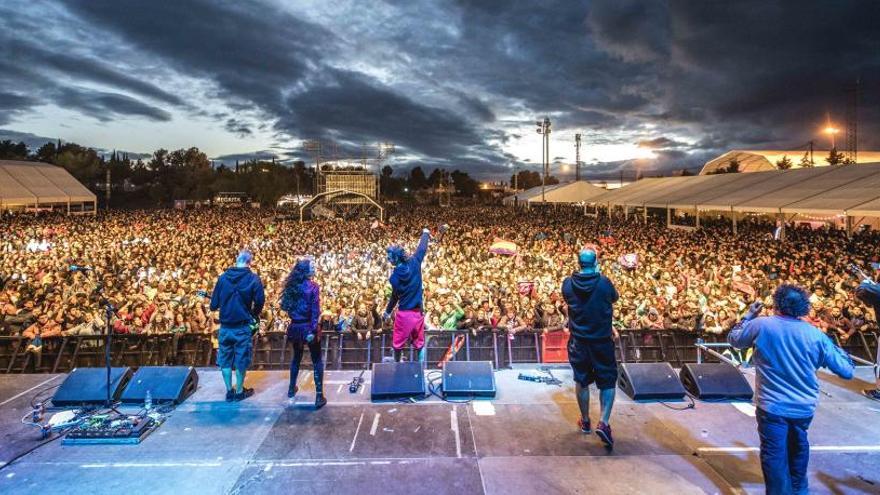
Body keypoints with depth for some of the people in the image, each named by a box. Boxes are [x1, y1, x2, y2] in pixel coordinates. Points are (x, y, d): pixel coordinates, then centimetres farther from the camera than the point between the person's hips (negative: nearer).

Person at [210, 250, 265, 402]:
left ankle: (229, 391, 24)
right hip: (243, 327, -2)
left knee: (225, 359, 15)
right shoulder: (253, 279, -8)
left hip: (225, 326, 3)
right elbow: (260, 302, -13)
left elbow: (214, 305, -1)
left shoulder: (223, 277, -1)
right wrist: (253, 314, 6)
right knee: (241, 359, 10)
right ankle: (239, 392, 21)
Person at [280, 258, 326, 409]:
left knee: (296, 356, 25)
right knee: (317, 360, 4)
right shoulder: (313, 286, -12)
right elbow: (315, 311, -18)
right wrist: (313, 330, -19)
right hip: (308, 326, -5)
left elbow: (287, 305, 6)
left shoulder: (291, 285, 3)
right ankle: (319, 396, 0)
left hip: (295, 326, 5)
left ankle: (292, 388, 38)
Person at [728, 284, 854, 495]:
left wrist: (748, 316, 16)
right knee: (798, 445, 28)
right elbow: (847, 371, -2)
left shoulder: (761, 325, -13)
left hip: (773, 406, -5)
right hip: (805, 406, 5)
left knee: (775, 455, 5)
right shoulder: (816, 334, -6)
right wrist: (835, 346, 16)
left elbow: (734, 339, 5)